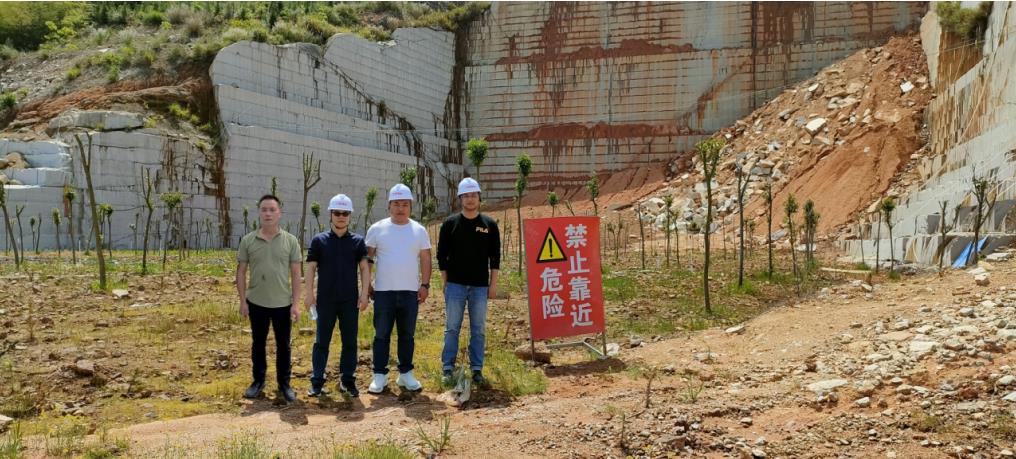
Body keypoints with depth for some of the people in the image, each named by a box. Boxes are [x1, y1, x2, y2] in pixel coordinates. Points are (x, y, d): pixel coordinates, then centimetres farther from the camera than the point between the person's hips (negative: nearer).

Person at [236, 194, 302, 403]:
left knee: (283, 345, 7)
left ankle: (284, 383, 18)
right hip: (256, 303, 1)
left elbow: (296, 274, -1)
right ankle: (258, 380, 26)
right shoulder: (248, 240, -1)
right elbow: (241, 272, 3)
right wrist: (242, 301, -1)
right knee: (258, 343, 13)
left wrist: (295, 303, -5)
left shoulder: (290, 241, -3)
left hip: (282, 303, -1)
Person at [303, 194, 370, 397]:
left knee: (350, 342, 6)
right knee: (321, 341, 3)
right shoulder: (319, 240, 2)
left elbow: (364, 268, 4)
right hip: (325, 300, -1)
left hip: (350, 300, 1)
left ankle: (347, 380, 16)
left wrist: (364, 294, -4)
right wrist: (309, 294, -4)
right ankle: (317, 382, 8)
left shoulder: (358, 241, 4)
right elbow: (310, 268, 2)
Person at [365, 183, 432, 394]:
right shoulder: (377, 229, 0)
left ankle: (406, 374, 18)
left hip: (410, 291, 2)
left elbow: (425, 260, 8)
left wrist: (425, 285, 0)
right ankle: (380, 375, 9)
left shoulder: (419, 231, 5)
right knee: (382, 335, 2)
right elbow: (367, 259, 4)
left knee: (407, 335, 9)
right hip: (383, 291, -1)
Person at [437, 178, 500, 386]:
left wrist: (493, 284, 1)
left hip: (480, 287, 1)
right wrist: (445, 282, 0)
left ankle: (477, 369, 12)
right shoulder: (450, 223, 2)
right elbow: (442, 255, 4)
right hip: (455, 285, -1)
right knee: (452, 328, 1)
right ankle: (448, 369, 8)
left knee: (478, 330, 5)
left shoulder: (490, 224, 5)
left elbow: (495, 257, 6)